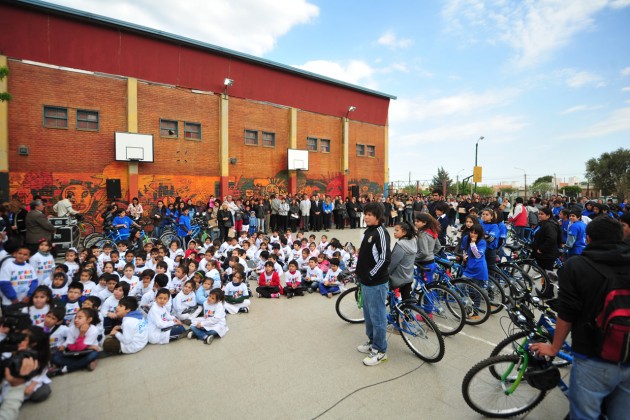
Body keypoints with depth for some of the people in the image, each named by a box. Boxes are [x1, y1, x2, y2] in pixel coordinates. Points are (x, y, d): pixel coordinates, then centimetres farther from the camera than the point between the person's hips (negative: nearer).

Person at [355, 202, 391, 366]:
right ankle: (372, 341, 38)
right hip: (366, 281, 9)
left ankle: (380, 350, 19)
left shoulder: (380, 232, -18)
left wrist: (371, 275, -18)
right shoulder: (368, 231, 9)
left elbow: (385, 259, -23)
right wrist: (360, 272, 11)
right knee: (368, 314, 21)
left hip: (376, 282, -9)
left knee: (377, 316, 4)